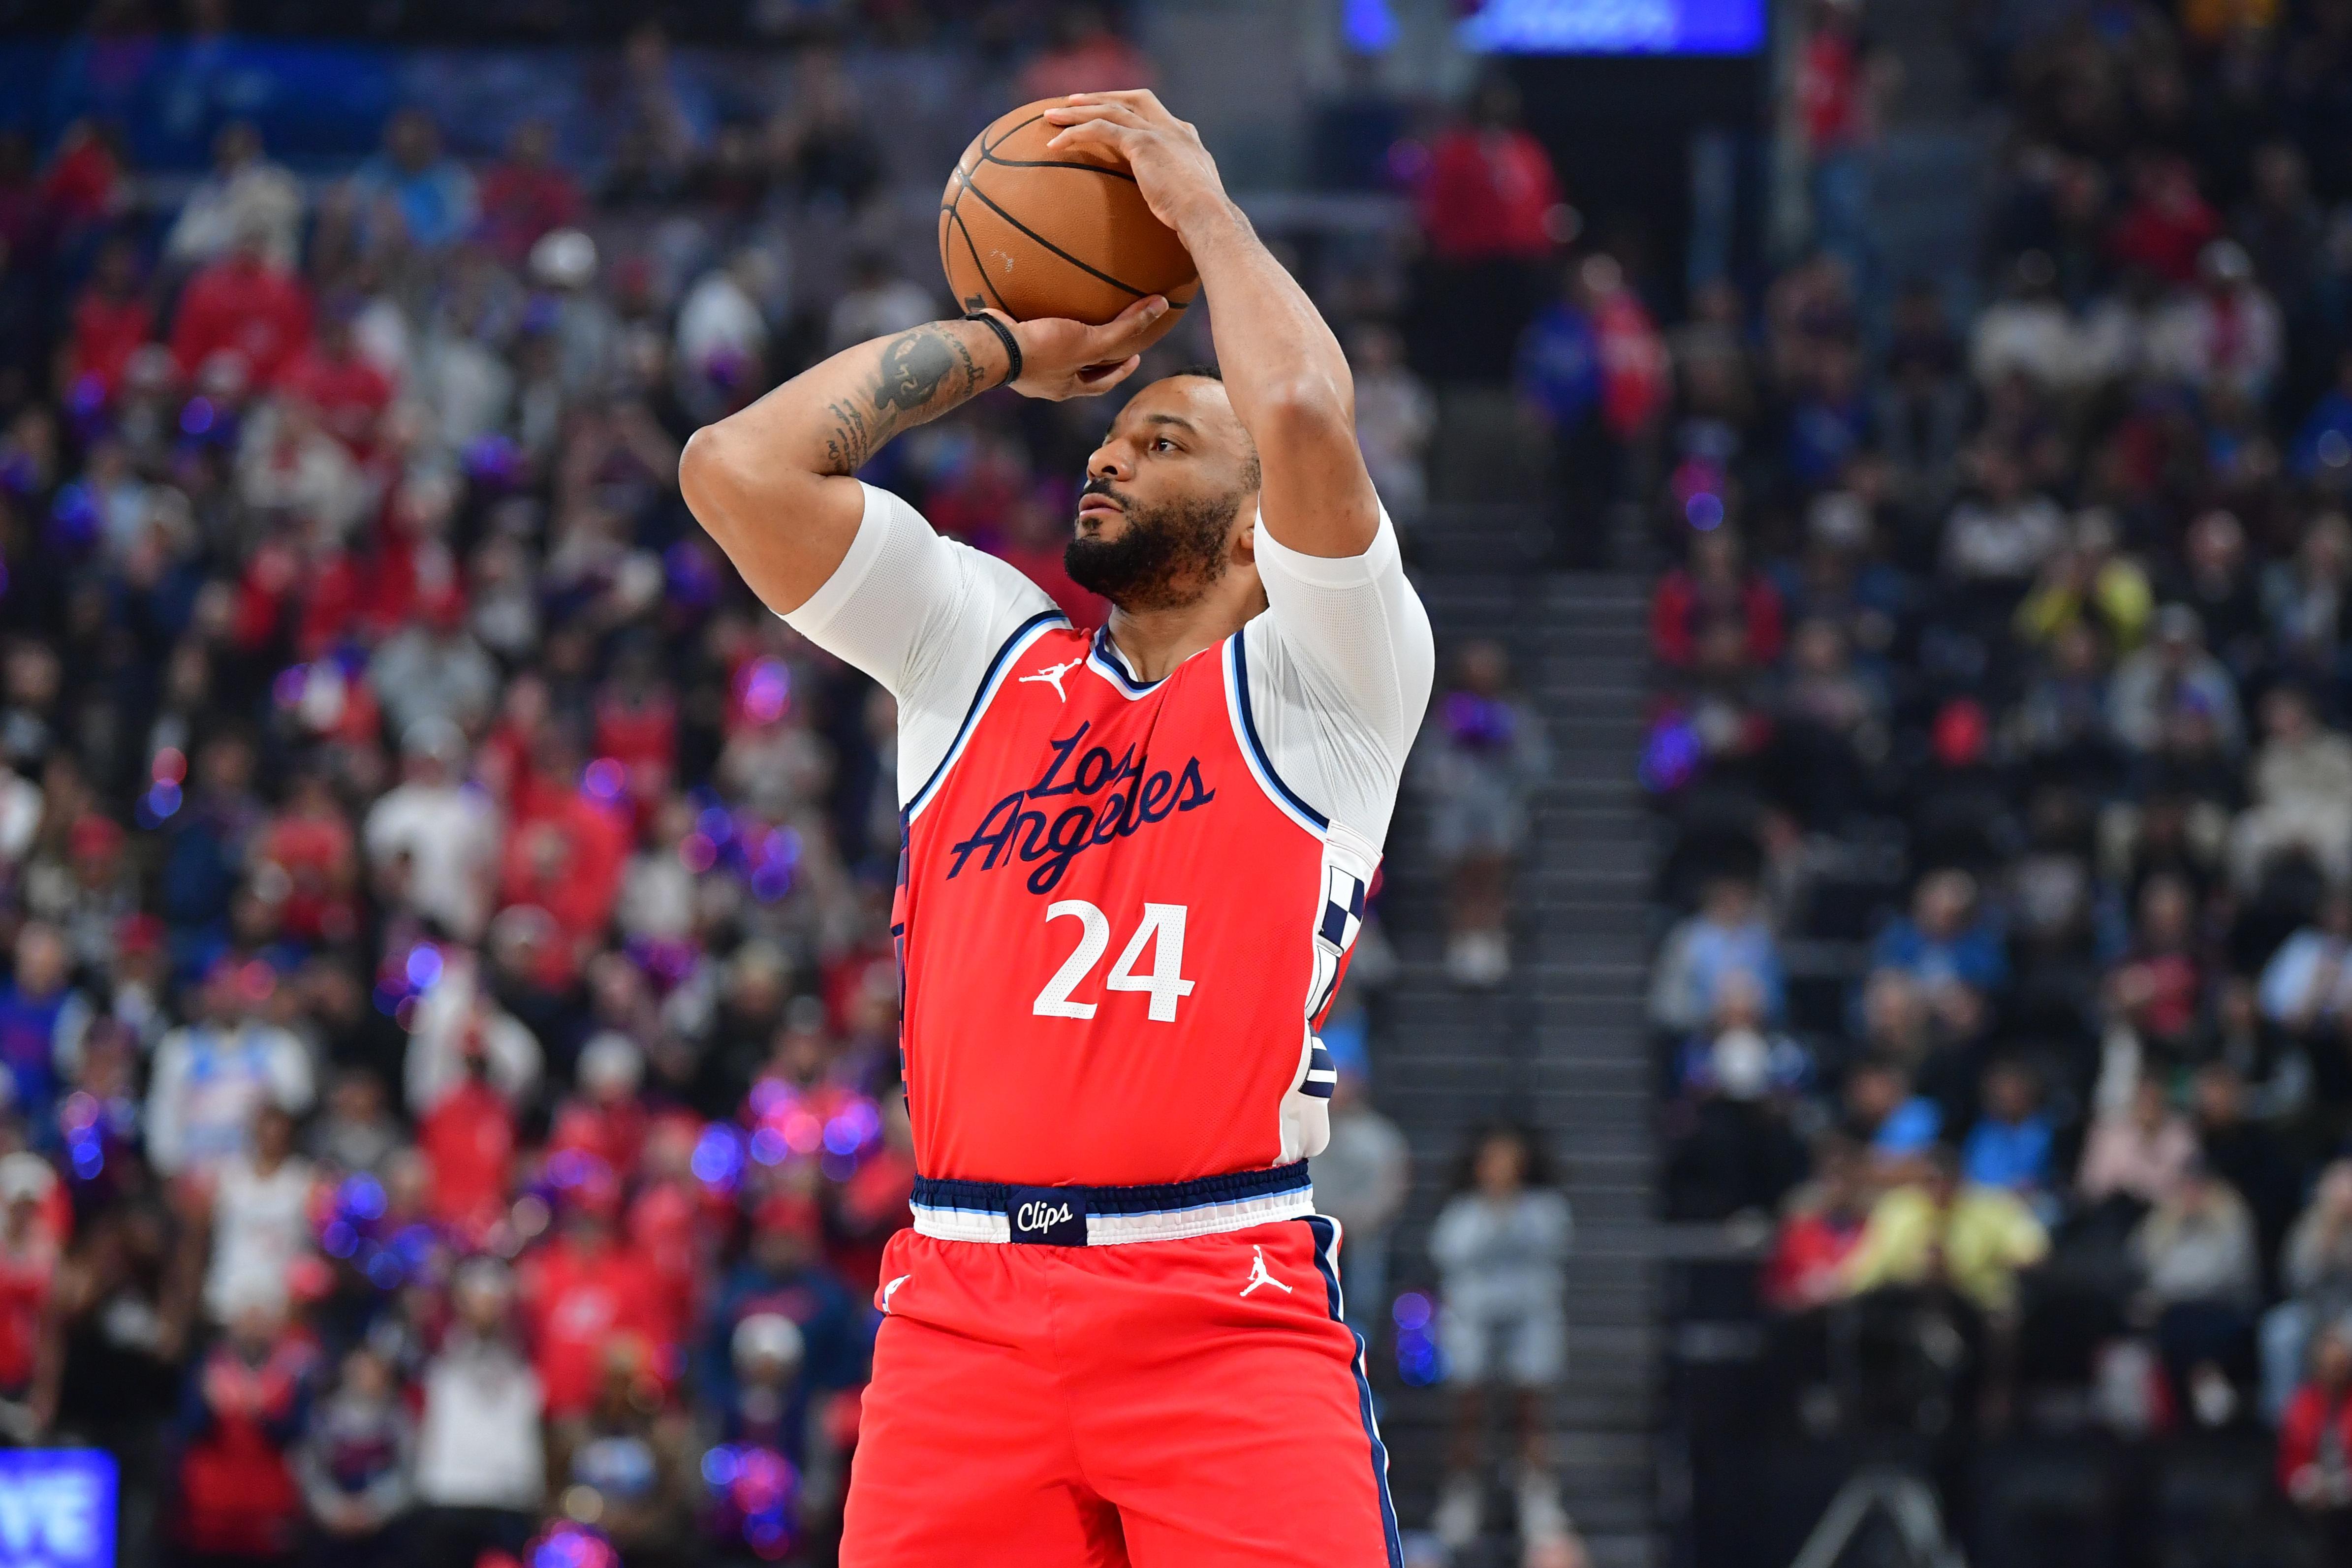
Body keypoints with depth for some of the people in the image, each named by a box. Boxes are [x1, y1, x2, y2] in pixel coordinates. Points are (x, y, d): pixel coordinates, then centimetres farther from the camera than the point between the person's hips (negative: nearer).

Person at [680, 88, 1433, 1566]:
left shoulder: (1318, 677, 9)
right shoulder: (985, 651, 21)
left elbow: (1305, 411, -10)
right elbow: (741, 466, 12)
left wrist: (1205, 205, 6)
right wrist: (1007, 347, 20)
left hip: (1228, 1316, -4)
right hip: (963, 1308, 4)